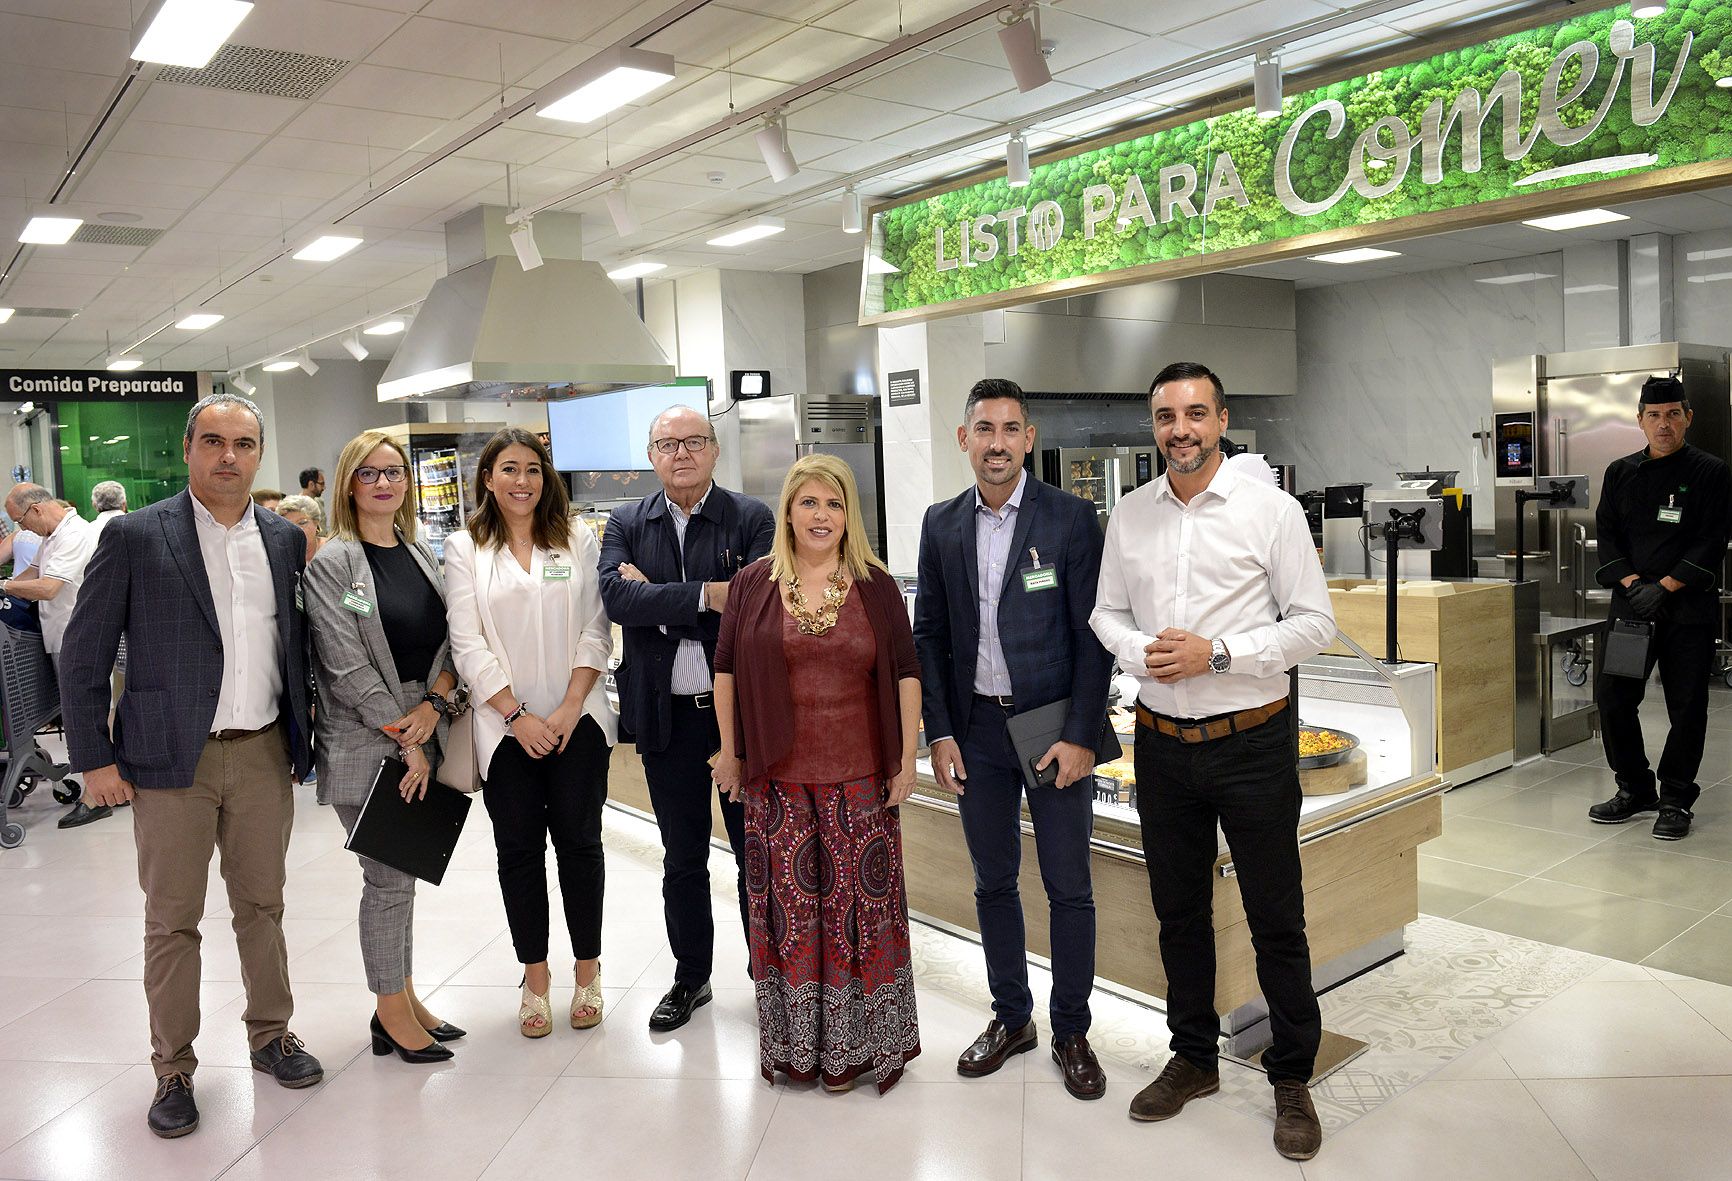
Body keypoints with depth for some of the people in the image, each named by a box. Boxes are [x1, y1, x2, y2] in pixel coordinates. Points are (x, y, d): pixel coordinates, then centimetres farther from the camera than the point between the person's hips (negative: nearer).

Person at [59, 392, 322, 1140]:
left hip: (265, 754, 3)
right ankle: (173, 1070, 22)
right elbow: (83, 655, -3)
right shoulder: (134, 536, -4)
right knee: (172, 920, 7)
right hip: (172, 759, -3)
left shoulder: (284, 539, 7)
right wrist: (93, 757, -6)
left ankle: (271, 1035, 30)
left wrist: (303, 738, 10)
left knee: (262, 905, 14)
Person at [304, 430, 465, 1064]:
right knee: (388, 878, 0)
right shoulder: (332, 564, -7)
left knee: (403, 871, 14)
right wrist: (403, 738, -13)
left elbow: (449, 639, 9)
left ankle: (404, 994, 26)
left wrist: (434, 702, -9)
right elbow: (347, 666, -13)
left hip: (421, 732, 6)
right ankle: (392, 1014, 14)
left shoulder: (421, 555, 11)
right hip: (366, 742, -6)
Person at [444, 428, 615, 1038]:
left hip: (577, 720, 0)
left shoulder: (578, 541, 5)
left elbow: (596, 630, 1)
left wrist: (571, 707, -9)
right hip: (505, 725, 0)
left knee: (579, 842, 4)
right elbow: (468, 644, -3)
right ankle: (535, 976, 19)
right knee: (519, 848, 6)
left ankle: (588, 970, 18)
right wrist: (517, 715, -10)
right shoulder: (464, 549, 3)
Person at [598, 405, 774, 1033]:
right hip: (667, 716, 2)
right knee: (682, 858, 15)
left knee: (755, 850, 9)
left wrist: (658, 600, -14)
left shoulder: (752, 517, -2)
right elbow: (617, 598, -13)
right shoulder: (627, 526, 5)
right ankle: (691, 976, 32)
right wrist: (707, 595, -21)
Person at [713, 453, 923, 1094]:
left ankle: (858, 1042, 22)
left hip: (859, 777, 0)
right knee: (786, 902, 8)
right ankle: (795, 1041, 25)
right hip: (777, 777, 1)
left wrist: (907, 759, -1)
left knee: (859, 903, 5)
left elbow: (905, 674, 2)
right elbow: (726, 669, 8)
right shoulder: (752, 583, 3)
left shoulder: (876, 586, 1)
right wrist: (729, 751, 7)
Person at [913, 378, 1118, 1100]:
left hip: (1055, 727, -3)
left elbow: (1093, 634, -7)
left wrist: (1080, 736, -12)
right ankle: (1010, 1018, 31)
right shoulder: (941, 525, 5)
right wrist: (940, 732, 1)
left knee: (1069, 889, 6)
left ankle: (1071, 1032, 23)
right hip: (976, 729, 3)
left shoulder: (1071, 518, -6)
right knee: (993, 882, 14)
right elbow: (930, 634, 8)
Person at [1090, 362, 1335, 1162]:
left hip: (1252, 740, -3)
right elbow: (1105, 611, 11)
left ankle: (1292, 1079, 26)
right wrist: (1141, 652, -10)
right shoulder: (1129, 515, 4)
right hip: (1163, 741, 4)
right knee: (1179, 910, 16)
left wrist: (1217, 654, -18)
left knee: (1276, 919, 7)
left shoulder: (1271, 510, -7)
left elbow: (1314, 623, -8)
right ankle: (1193, 1059, 35)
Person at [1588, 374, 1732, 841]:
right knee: (1612, 696, 2)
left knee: (1686, 706, 2)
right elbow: (1606, 534, 6)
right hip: (1631, 604, 3)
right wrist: (1631, 583, -9)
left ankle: (1676, 801, 17)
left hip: (1689, 606, -3)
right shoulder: (1620, 473, 8)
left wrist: (1664, 587, -15)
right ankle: (1635, 789, 20)